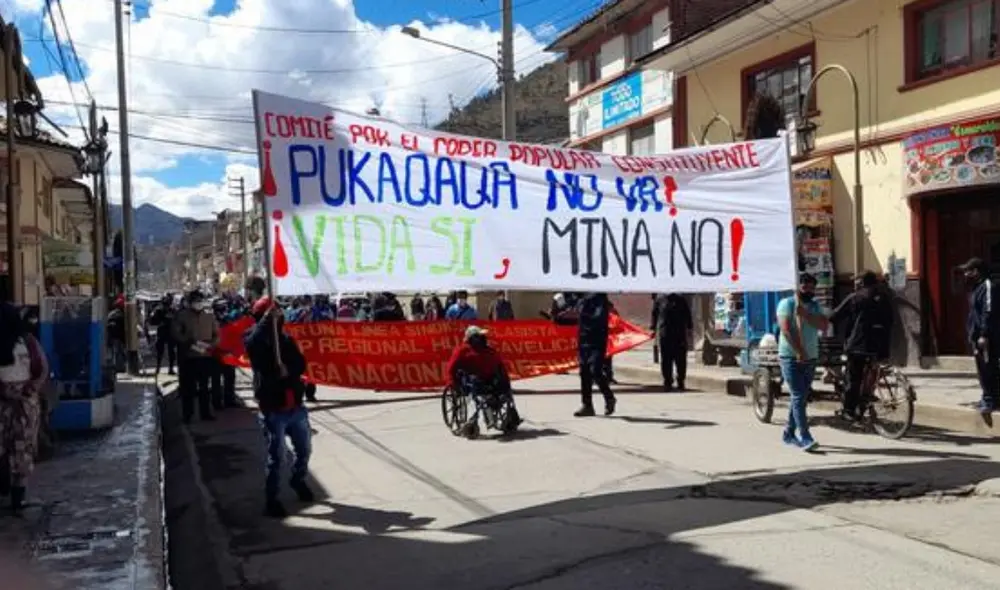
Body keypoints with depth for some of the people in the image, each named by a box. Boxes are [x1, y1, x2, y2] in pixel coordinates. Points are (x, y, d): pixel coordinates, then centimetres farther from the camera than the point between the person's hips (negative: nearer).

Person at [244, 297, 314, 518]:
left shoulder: (287, 339, 10)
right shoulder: (255, 340, -5)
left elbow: (301, 365, 1)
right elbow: (253, 342, -31)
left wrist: (288, 370, -19)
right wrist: (267, 319, -29)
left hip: (296, 407, 5)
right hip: (273, 410, -5)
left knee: (304, 450, 17)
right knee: (276, 457, -2)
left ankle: (298, 480, 43)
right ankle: (271, 500, 11)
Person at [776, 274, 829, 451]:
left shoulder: (814, 306, 14)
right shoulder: (787, 303, -5)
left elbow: (824, 325, -2)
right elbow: (786, 330, -15)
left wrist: (804, 314, -14)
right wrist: (800, 352, -18)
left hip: (810, 359, 6)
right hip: (791, 358, -6)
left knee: (802, 397, 10)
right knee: (798, 397, -12)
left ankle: (789, 433, 21)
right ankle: (805, 438, -16)